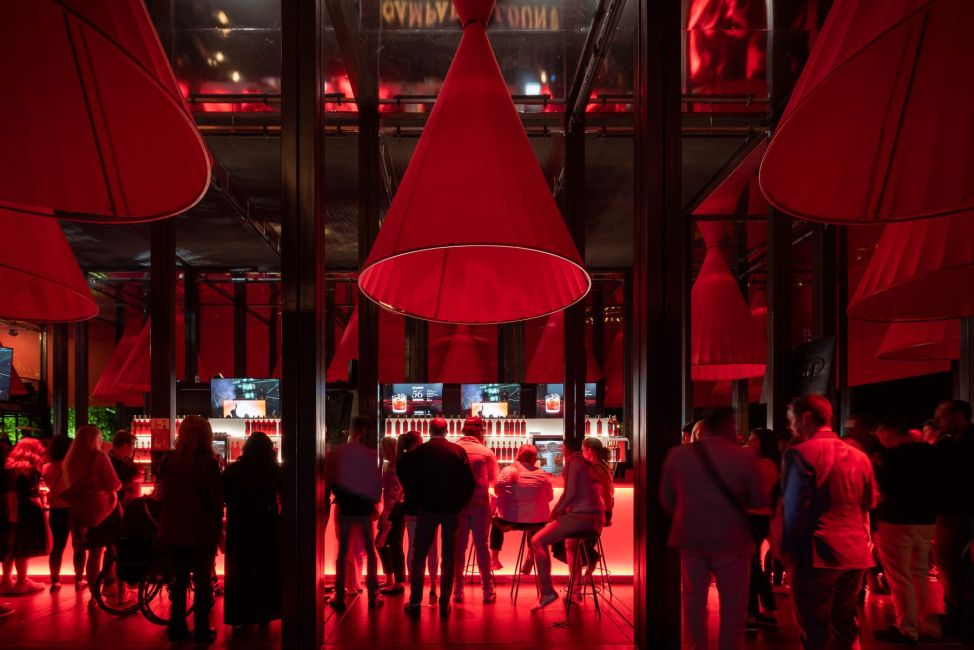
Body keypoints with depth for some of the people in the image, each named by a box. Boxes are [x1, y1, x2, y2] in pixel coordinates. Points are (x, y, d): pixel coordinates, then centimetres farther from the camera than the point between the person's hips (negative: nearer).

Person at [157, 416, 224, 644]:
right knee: (202, 580, 7)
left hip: (174, 530, 4)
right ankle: (202, 632, 11)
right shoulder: (208, 462, -15)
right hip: (202, 531, -4)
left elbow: (164, 492, 7)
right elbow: (217, 499, -11)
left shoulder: (170, 460, -2)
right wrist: (218, 527, 0)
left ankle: (177, 630, 21)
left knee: (180, 579, 16)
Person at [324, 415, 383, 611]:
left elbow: (329, 481, 2)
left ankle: (340, 596, 8)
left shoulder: (335, 453, -5)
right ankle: (373, 595, 9)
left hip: (344, 507, 1)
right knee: (370, 551, 10)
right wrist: (374, 501, 8)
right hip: (364, 507, -1)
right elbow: (377, 481, -7)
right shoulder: (370, 454, -11)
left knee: (342, 551, 9)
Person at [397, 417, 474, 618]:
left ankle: (415, 603, 8)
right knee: (449, 556, 8)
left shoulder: (420, 451, -5)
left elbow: (402, 469, -5)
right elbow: (469, 481, -7)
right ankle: (444, 604, 10)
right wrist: (460, 502, 4)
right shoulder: (458, 451, -4)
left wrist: (413, 499, 4)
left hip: (428, 508, -1)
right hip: (452, 509, 1)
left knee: (419, 554, 8)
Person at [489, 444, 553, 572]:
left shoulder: (506, 471, -5)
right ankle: (530, 560, 36)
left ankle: (494, 559, 33)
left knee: (496, 523, 35)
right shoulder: (542, 474, -2)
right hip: (536, 522, 1)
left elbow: (497, 490, 3)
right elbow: (549, 497, 7)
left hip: (509, 520, 0)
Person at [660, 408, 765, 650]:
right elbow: (758, 502, -5)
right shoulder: (743, 456, -12)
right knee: (733, 604, 10)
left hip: (690, 538, 3)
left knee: (694, 600, 16)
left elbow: (666, 498, 6)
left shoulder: (677, 454, -3)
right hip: (730, 539, -3)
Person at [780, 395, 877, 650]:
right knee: (845, 627, 17)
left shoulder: (799, 454, -12)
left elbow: (794, 509, -12)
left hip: (817, 554, -7)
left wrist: (790, 551, -2)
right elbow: (868, 504, 18)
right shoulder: (859, 456, 11)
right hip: (855, 553, 7)